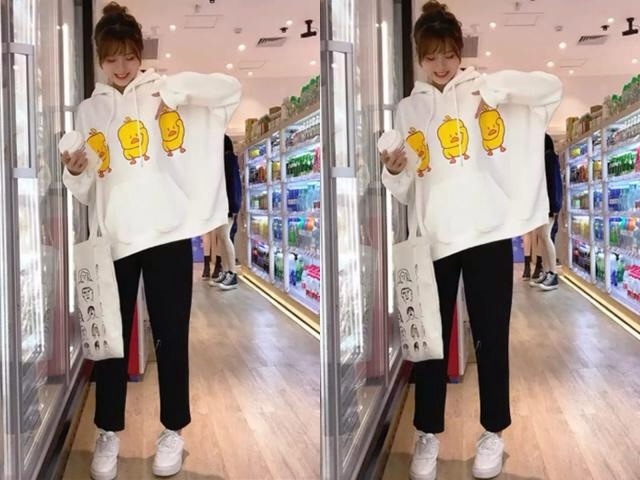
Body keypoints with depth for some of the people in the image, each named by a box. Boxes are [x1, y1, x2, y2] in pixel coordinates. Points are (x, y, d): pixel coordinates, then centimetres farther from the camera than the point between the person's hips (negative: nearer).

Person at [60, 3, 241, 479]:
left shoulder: (163, 91, 5)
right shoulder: (89, 111, 11)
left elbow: (230, 89, -3)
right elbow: (85, 191, 13)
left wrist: (178, 87, -17)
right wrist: (76, 172, -10)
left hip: (169, 232, -2)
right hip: (115, 238, 2)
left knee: (171, 336, 6)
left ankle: (173, 430, 21)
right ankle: (109, 432, 23)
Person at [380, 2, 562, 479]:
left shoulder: (483, 88, 5)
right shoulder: (408, 109, 10)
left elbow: (552, 87, -4)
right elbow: (406, 190, 12)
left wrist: (497, 86, -17)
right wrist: (394, 172, -11)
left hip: (489, 232, -2)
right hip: (435, 238, 2)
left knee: (491, 336, 6)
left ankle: (493, 432, 23)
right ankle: (429, 433, 21)